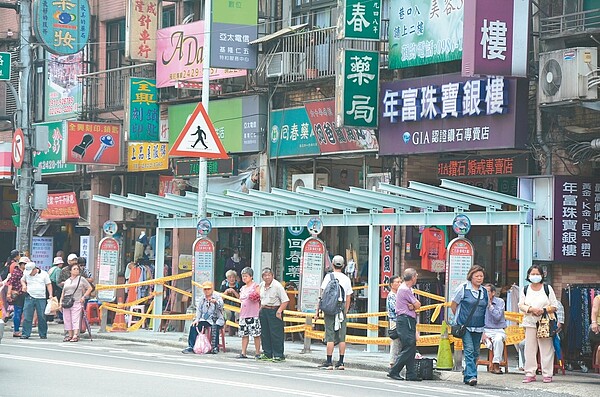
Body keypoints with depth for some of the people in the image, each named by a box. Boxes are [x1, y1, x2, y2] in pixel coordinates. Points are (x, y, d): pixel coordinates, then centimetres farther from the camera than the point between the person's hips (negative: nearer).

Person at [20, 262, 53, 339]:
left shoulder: (44, 274, 0)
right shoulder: (26, 274, 6)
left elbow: (48, 284, 4)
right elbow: (22, 280, 25)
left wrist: (50, 295, -5)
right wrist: (24, 285, 3)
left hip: (41, 299, -1)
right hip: (29, 297, 1)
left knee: (42, 317, 1)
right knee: (27, 316, -4)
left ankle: (43, 334, 12)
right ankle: (25, 334, 1)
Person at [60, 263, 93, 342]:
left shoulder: (81, 279, 6)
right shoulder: (67, 281, 18)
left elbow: (89, 288, 7)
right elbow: (63, 292, 23)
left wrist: (84, 296, -2)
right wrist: (61, 301, 12)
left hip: (77, 303, -5)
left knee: (75, 319, -12)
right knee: (67, 320, 3)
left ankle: (75, 336, -18)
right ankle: (70, 335, 10)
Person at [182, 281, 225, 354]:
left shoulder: (217, 297, -2)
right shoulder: (201, 298, 12)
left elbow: (221, 306, -21)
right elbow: (198, 310, 9)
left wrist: (216, 302, -44)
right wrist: (197, 319, -8)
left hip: (216, 320, -4)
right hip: (205, 320, 4)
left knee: (215, 327, -36)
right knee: (193, 326, -18)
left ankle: (215, 347, -31)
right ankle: (191, 346, -17)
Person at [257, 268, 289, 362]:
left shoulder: (277, 286, -13)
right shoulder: (261, 285, 9)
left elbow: (285, 301, -15)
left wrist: (279, 311, -21)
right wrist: (261, 308, 15)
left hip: (274, 311, -7)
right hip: (263, 311, 7)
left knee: (276, 334, -7)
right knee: (264, 333, 9)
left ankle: (278, 355, -3)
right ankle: (267, 353, 18)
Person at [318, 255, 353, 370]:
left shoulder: (329, 277, -3)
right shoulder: (346, 279, 8)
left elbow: (323, 295, -5)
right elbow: (348, 298, 11)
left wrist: (318, 309, 0)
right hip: (342, 309, 3)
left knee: (330, 337, -4)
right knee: (342, 338, 5)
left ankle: (329, 362, -6)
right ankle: (341, 362, 5)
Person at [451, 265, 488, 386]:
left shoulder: (484, 291, 10)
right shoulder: (463, 288, -4)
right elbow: (453, 305, 4)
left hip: (478, 327, 5)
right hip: (465, 326, -5)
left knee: (475, 352, 8)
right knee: (469, 350, -14)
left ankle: (467, 376, 19)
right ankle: (471, 376, -19)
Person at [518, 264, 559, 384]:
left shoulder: (547, 288, 6)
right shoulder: (525, 290, 12)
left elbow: (554, 307, 3)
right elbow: (521, 306, 2)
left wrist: (543, 310, -14)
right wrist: (531, 309, -16)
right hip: (530, 323, 2)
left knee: (546, 349, -3)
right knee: (530, 349, 1)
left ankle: (547, 374, 2)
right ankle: (530, 373, 5)